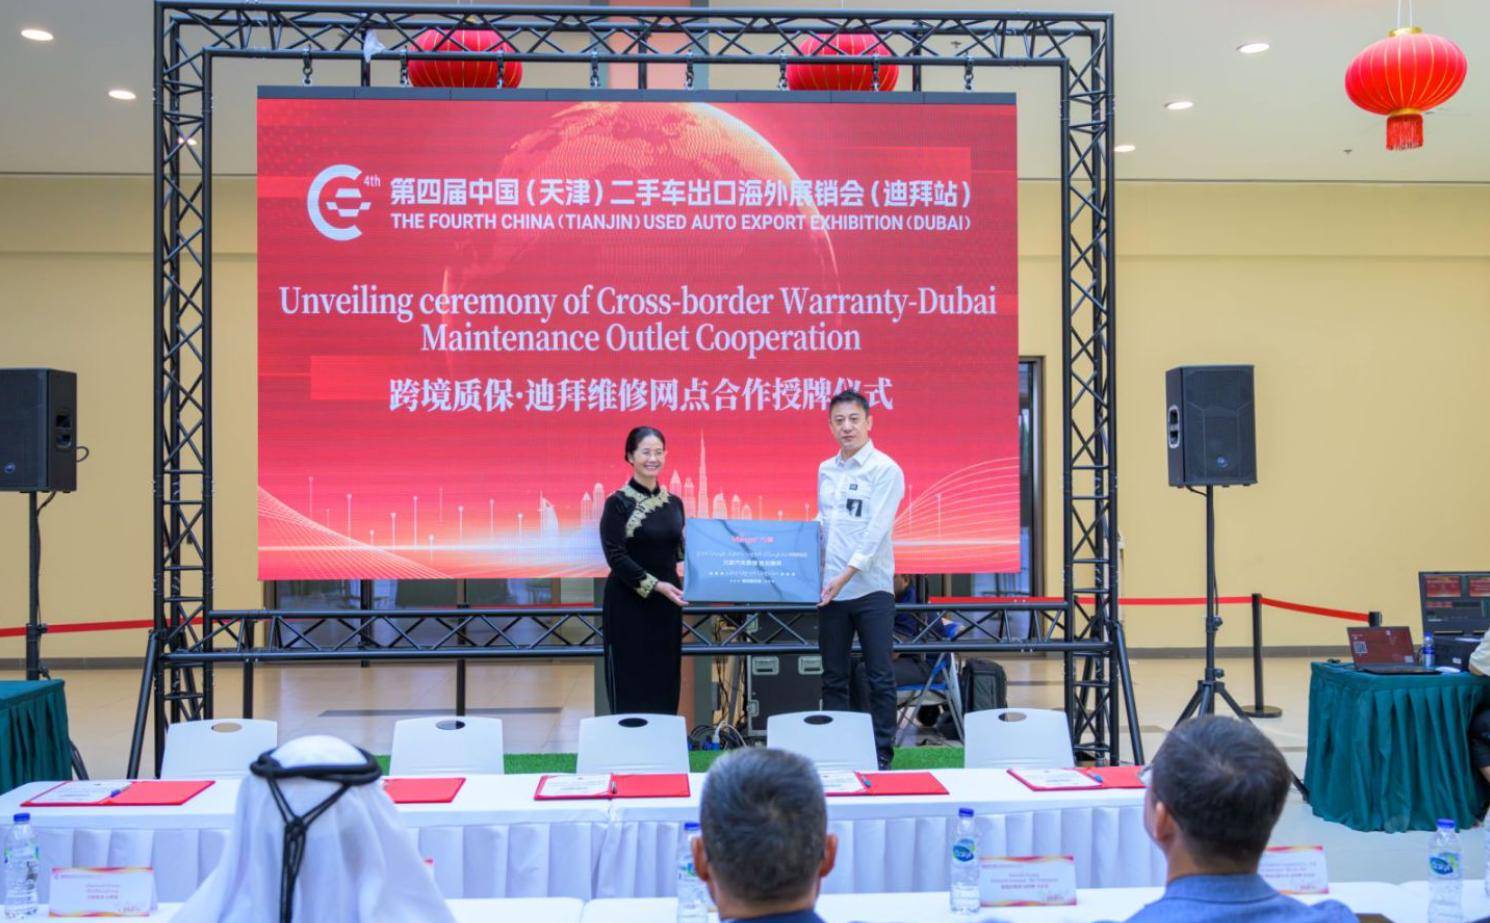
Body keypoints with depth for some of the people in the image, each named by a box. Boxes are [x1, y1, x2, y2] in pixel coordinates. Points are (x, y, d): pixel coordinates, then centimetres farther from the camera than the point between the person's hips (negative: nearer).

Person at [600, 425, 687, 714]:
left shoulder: (674, 503, 10)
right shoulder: (618, 502, -7)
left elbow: (680, 552, 14)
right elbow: (616, 557, -14)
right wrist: (655, 585, -21)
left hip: (666, 604, 5)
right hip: (628, 605, -5)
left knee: (665, 684, 8)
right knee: (630, 688, 0)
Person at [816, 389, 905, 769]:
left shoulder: (885, 470, -6)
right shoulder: (825, 471, 12)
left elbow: (876, 530, -15)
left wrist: (846, 574, -22)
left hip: (871, 588, -5)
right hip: (830, 589, 5)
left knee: (879, 679, 0)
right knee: (833, 677, 10)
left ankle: (882, 756, 9)